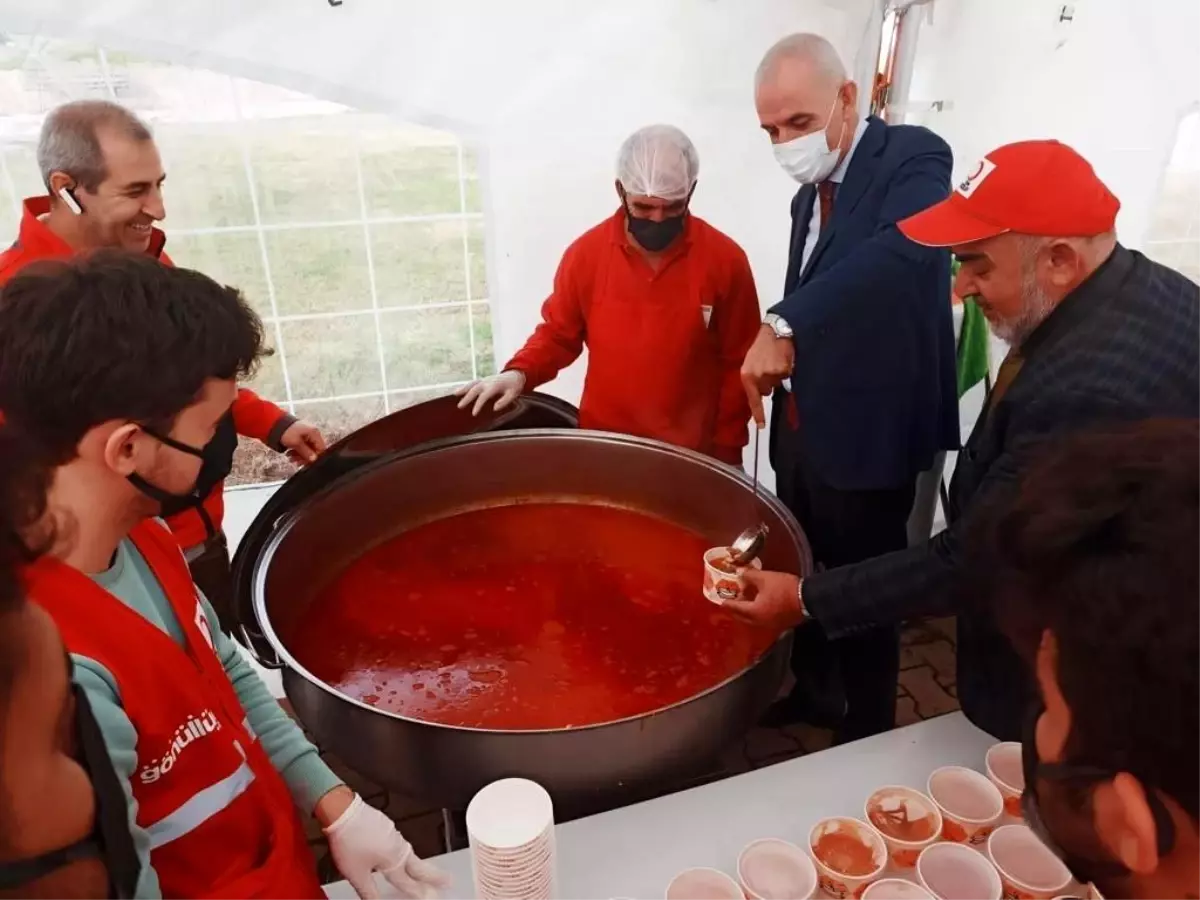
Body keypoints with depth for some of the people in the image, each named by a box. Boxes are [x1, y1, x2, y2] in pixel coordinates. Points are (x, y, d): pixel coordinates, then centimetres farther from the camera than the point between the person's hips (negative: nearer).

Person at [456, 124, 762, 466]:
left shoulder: (725, 259, -9)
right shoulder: (585, 253, -7)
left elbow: (738, 362, -3)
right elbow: (557, 334, 5)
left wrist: (727, 450, -4)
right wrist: (519, 373, -14)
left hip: (692, 454, -1)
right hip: (602, 446, 1)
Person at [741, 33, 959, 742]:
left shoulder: (913, 157, -13)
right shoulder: (810, 195, 11)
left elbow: (903, 248, -35)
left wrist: (784, 323, -42)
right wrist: (783, 350, 3)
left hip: (865, 434, -7)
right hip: (800, 429, 8)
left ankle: (867, 738, 31)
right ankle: (815, 692, 45)